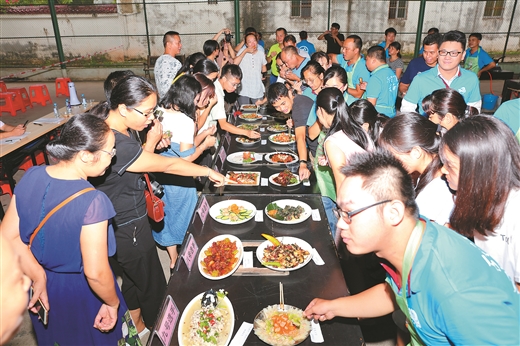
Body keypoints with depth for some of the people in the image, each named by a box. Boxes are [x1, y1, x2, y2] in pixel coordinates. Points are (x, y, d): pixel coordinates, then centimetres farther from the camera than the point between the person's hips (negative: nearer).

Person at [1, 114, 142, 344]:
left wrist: (38, 276, 0)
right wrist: (113, 303, -12)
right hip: (82, 292, -5)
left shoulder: (31, 177, -14)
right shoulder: (92, 202, -33)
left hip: (44, 290, 6)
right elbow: (96, 273, -29)